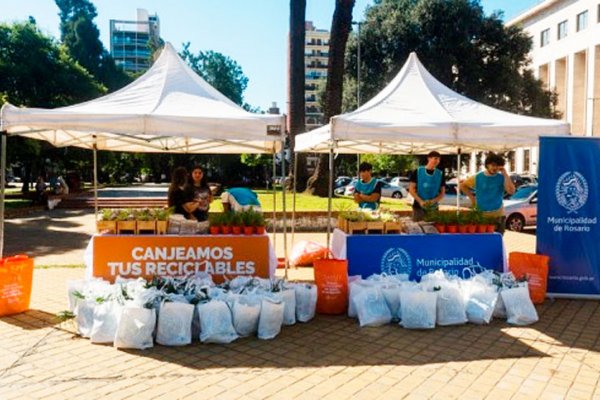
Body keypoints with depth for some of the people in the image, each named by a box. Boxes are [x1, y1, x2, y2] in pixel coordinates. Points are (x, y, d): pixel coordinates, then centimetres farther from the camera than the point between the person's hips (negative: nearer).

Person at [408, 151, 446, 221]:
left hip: (433, 208, 2)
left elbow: (442, 192, 6)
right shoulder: (417, 171, -2)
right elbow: (411, 189, -3)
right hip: (418, 206, -2)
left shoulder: (440, 174, 5)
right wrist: (420, 201, -16)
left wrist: (434, 201, -13)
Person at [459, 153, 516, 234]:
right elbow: (462, 185, 10)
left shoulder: (502, 178, -2)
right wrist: (471, 197, 3)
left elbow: (511, 191, -18)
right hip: (480, 215, 0)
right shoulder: (477, 177, -1)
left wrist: (505, 174, -19)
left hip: (498, 215, 0)